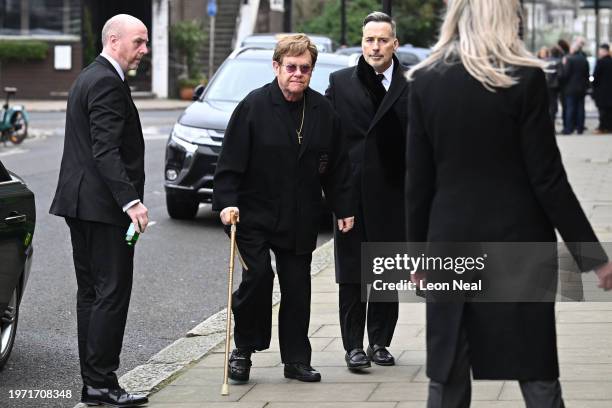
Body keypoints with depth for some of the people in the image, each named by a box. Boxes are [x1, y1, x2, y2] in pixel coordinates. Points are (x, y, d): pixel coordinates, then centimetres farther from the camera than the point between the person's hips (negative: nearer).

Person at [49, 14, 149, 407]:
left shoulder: (90, 78, 18)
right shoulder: (108, 83, -15)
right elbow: (106, 151, -23)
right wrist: (131, 201, -28)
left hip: (80, 201, 11)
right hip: (103, 205, -11)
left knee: (91, 293, 11)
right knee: (112, 293, -7)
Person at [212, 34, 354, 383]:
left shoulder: (323, 111, 4)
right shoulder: (254, 106, -8)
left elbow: (337, 165, 11)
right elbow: (231, 159, -9)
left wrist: (343, 208, 9)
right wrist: (227, 201, -18)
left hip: (301, 220, 4)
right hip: (255, 214, -4)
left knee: (298, 286, 6)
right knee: (257, 276, -13)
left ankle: (297, 359, 15)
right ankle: (244, 350, 6)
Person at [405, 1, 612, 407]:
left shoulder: (425, 81, 0)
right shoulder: (525, 78, -9)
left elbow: (418, 182, 2)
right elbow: (548, 180, -9)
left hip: (452, 244, 3)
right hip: (518, 243, -3)